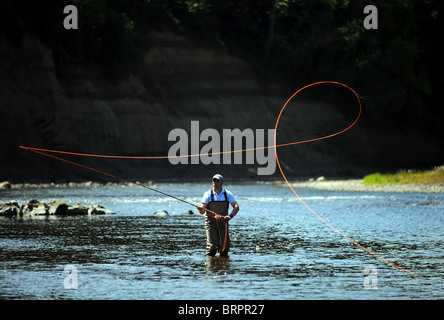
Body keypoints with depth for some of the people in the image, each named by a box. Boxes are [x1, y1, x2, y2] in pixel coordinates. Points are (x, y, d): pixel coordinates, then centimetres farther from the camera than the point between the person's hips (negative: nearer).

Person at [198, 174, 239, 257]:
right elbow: (203, 209, -11)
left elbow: (236, 207, -6)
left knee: (224, 247, 1)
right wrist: (201, 210, -36)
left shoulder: (227, 194, 1)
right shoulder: (208, 194, -4)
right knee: (212, 247, -16)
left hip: (223, 223, 2)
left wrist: (230, 216, -24)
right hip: (211, 223, -2)